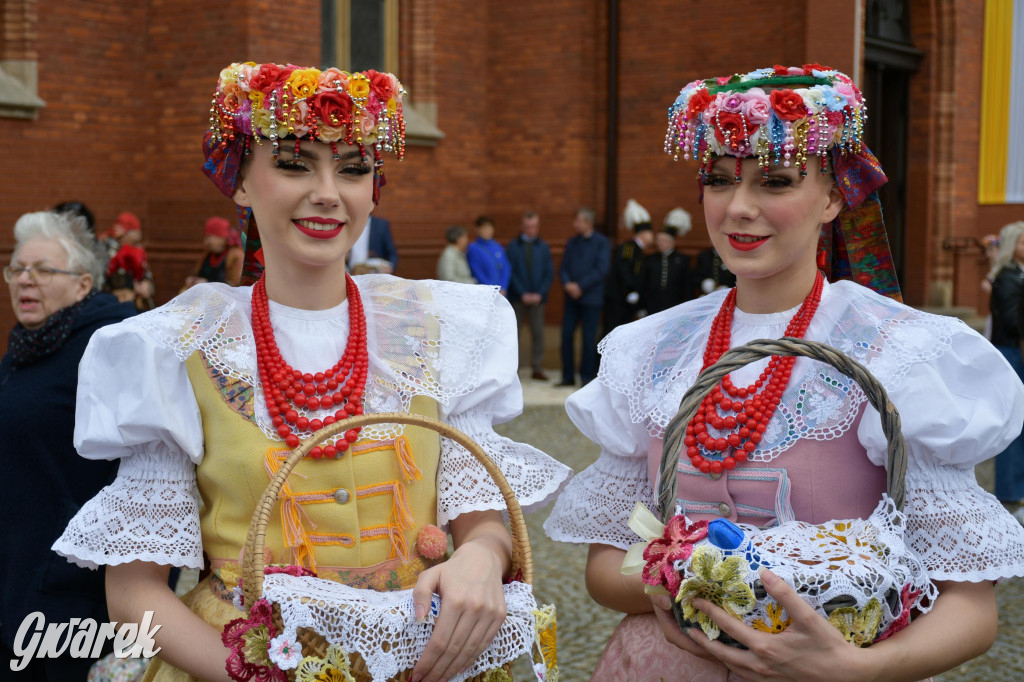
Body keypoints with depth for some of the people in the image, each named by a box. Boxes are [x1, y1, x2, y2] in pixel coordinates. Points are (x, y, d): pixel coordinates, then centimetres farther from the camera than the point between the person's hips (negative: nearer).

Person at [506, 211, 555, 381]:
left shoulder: (543, 247, 7)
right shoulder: (513, 246, 2)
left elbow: (549, 273, 4)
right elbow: (510, 273, -3)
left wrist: (539, 294, -8)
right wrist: (523, 294, -10)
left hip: (537, 298, 2)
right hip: (517, 297, -1)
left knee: (538, 333, 2)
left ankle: (537, 368, 7)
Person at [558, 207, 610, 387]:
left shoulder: (601, 242, -3)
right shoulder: (572, 242, 12)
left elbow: (602, 269, -11)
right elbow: (563, 267, 10)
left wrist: (580, 286, -14)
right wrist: (567, 284, -10)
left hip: (591, 298, -4)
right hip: (572, 297, 4)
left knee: (589, 338, -1)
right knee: (566, 335, 1)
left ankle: (587, 376, 10)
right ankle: (568, 376, 10)